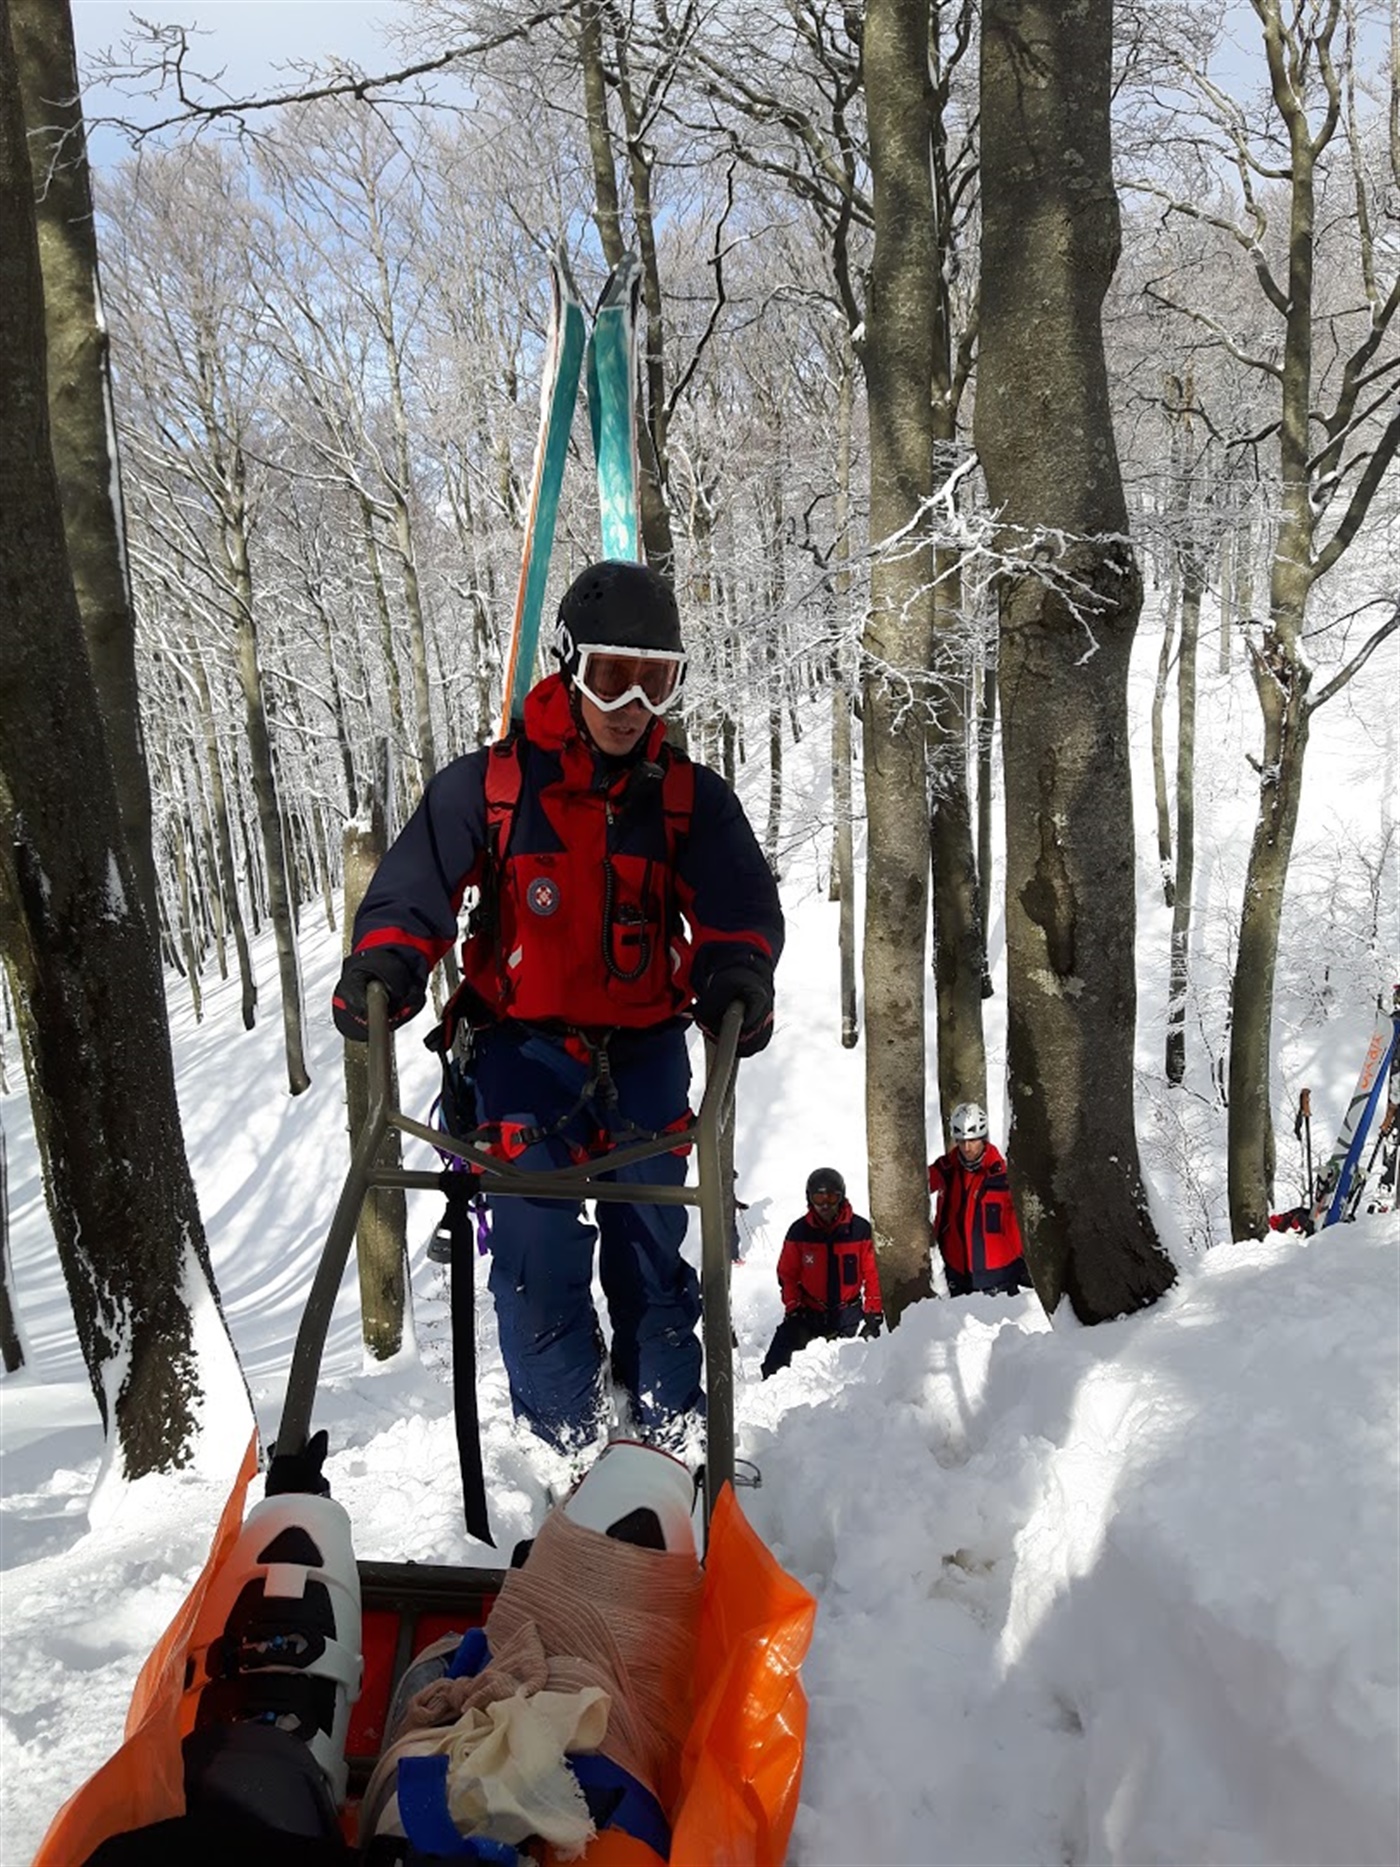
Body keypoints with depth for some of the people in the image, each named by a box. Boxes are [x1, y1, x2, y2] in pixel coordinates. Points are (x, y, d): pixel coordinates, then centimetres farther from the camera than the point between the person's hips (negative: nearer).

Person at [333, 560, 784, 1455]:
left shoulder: (690, 798, 4)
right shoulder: (489, 783, -2)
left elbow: (739, 903, -8)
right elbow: (416, 885, -5)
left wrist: (736, 973, -30)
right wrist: (383, 965, -25)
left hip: (646, 1053, 2)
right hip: (526, 1052, -1)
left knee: (653, 1251, 4)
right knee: (540, 1256, -10)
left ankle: (670, 1435, 18)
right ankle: (566, 1443, 5)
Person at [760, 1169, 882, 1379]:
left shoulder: (860, 1229, -8)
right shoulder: (799, 1232, -6)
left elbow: (872, 1273, -2)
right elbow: (787, 1275, 2)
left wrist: (874, 1312, -3)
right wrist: (793, 1308, -5)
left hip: (848, 1313, 0)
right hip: (808, 1313, 0)